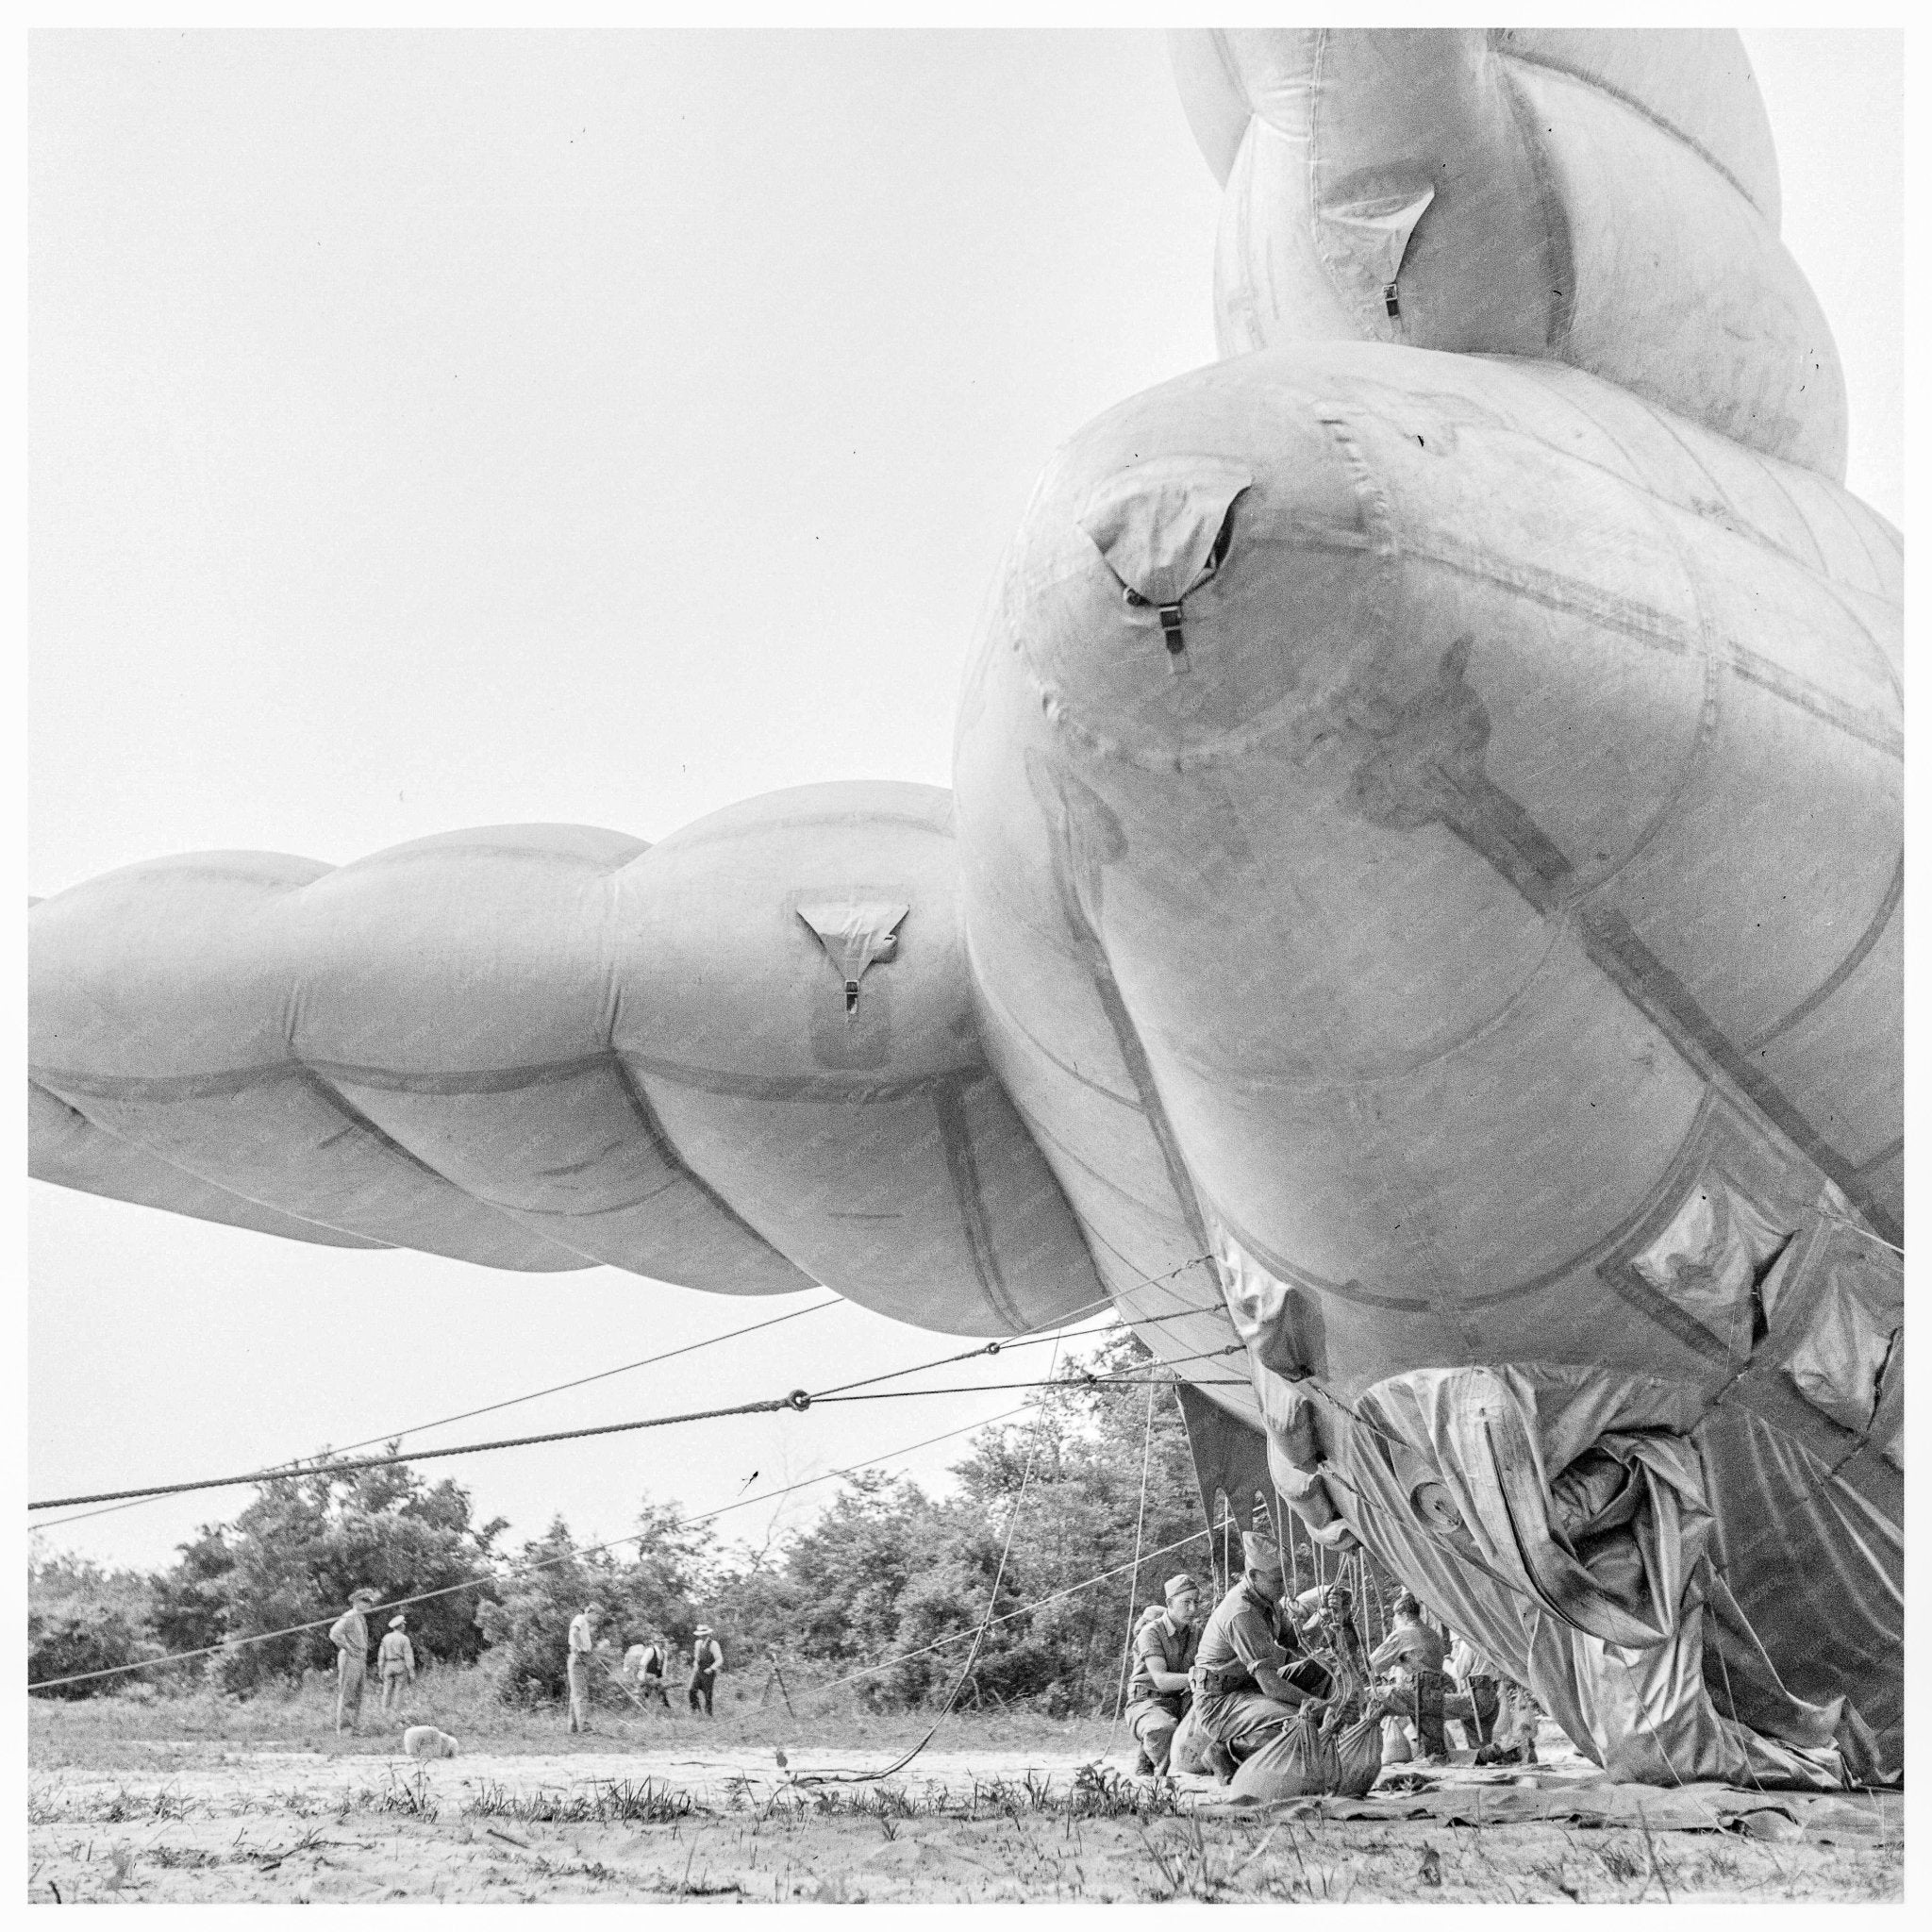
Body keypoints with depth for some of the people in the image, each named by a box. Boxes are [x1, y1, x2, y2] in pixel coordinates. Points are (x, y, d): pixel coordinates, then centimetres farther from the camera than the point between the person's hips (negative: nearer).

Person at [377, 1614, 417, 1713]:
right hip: (401, 1666, -3)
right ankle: (396, 1711, -4)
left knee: (387, 1690, 6)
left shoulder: (386, 1638, 5)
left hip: (388, 1666, 3)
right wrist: (412, 1672, -7)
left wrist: (381, 1670, 13)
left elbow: (381, 1655, 7)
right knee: (398, 1690, -1)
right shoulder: (404, 1639, -7)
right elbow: (408, 1656, -9)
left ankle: (385, 1710, 2)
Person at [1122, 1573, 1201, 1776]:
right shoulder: (1151, 1632, -10)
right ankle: (1164, 1772, -11)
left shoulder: (1194, 1634, 11)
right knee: (1163, 1730, -42)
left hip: (1182, 1704, 7)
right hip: (1148, 1702, -7)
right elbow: (1160, 1680, -23)